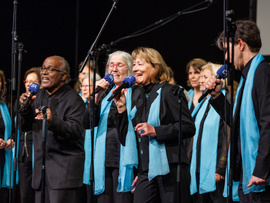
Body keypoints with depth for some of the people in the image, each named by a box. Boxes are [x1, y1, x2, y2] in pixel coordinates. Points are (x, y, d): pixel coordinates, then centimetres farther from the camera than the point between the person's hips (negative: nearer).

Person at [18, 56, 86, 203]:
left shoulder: (73, 99, -7)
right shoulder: (39, 95, 14)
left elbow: (75, 130, -20)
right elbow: (24, 127, 16)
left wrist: (53, 120, -36)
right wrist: (25, 108, -4)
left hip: (64, 168, -7)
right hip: (41, 167, 7)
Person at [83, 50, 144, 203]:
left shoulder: (136, 93, 1)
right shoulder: (105, 93, 17)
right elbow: (88, 124, 7)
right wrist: (96, 97, -3)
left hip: (124, 161, -5)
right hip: (103, 160, 5)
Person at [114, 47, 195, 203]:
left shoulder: (169, 92, -2)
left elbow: (189, 127, -11)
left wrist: (155, 131, -17)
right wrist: (122, 108, 7)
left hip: (170, 168, -6)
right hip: (146, 171, 6)